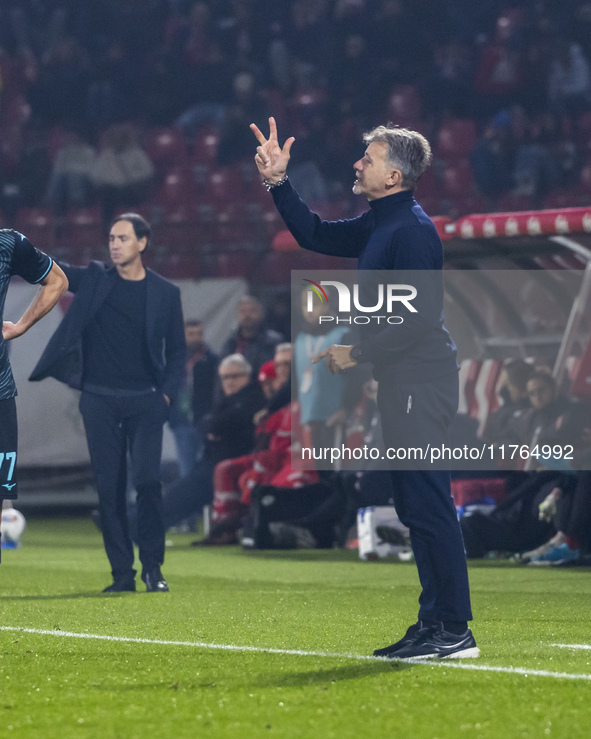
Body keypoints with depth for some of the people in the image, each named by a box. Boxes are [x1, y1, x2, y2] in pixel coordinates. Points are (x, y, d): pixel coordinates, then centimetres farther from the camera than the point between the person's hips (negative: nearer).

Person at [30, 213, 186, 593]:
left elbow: (177, 351, 9)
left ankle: (153, 568, 0)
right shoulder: (93, 279, 6)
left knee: (148, 481, -12)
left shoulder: (165, 292, 5)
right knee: (109, 489, 0)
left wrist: (167, 394, -3)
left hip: (145, 402, -1)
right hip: (99, 401, 1)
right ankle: (122, 573, 6)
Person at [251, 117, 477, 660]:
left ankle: (454, 632, -10)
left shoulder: (412, 229, -15)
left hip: (421, 383, -11)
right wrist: (278, 182, 19)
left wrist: (358, 354, -14)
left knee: (428, 503, -11)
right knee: (417, 507, 13)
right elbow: (316, 235, 29)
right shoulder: (379, 224, 16)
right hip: (402, 384, 11)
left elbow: (421, 316, -21)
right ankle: (435, 623, 18)